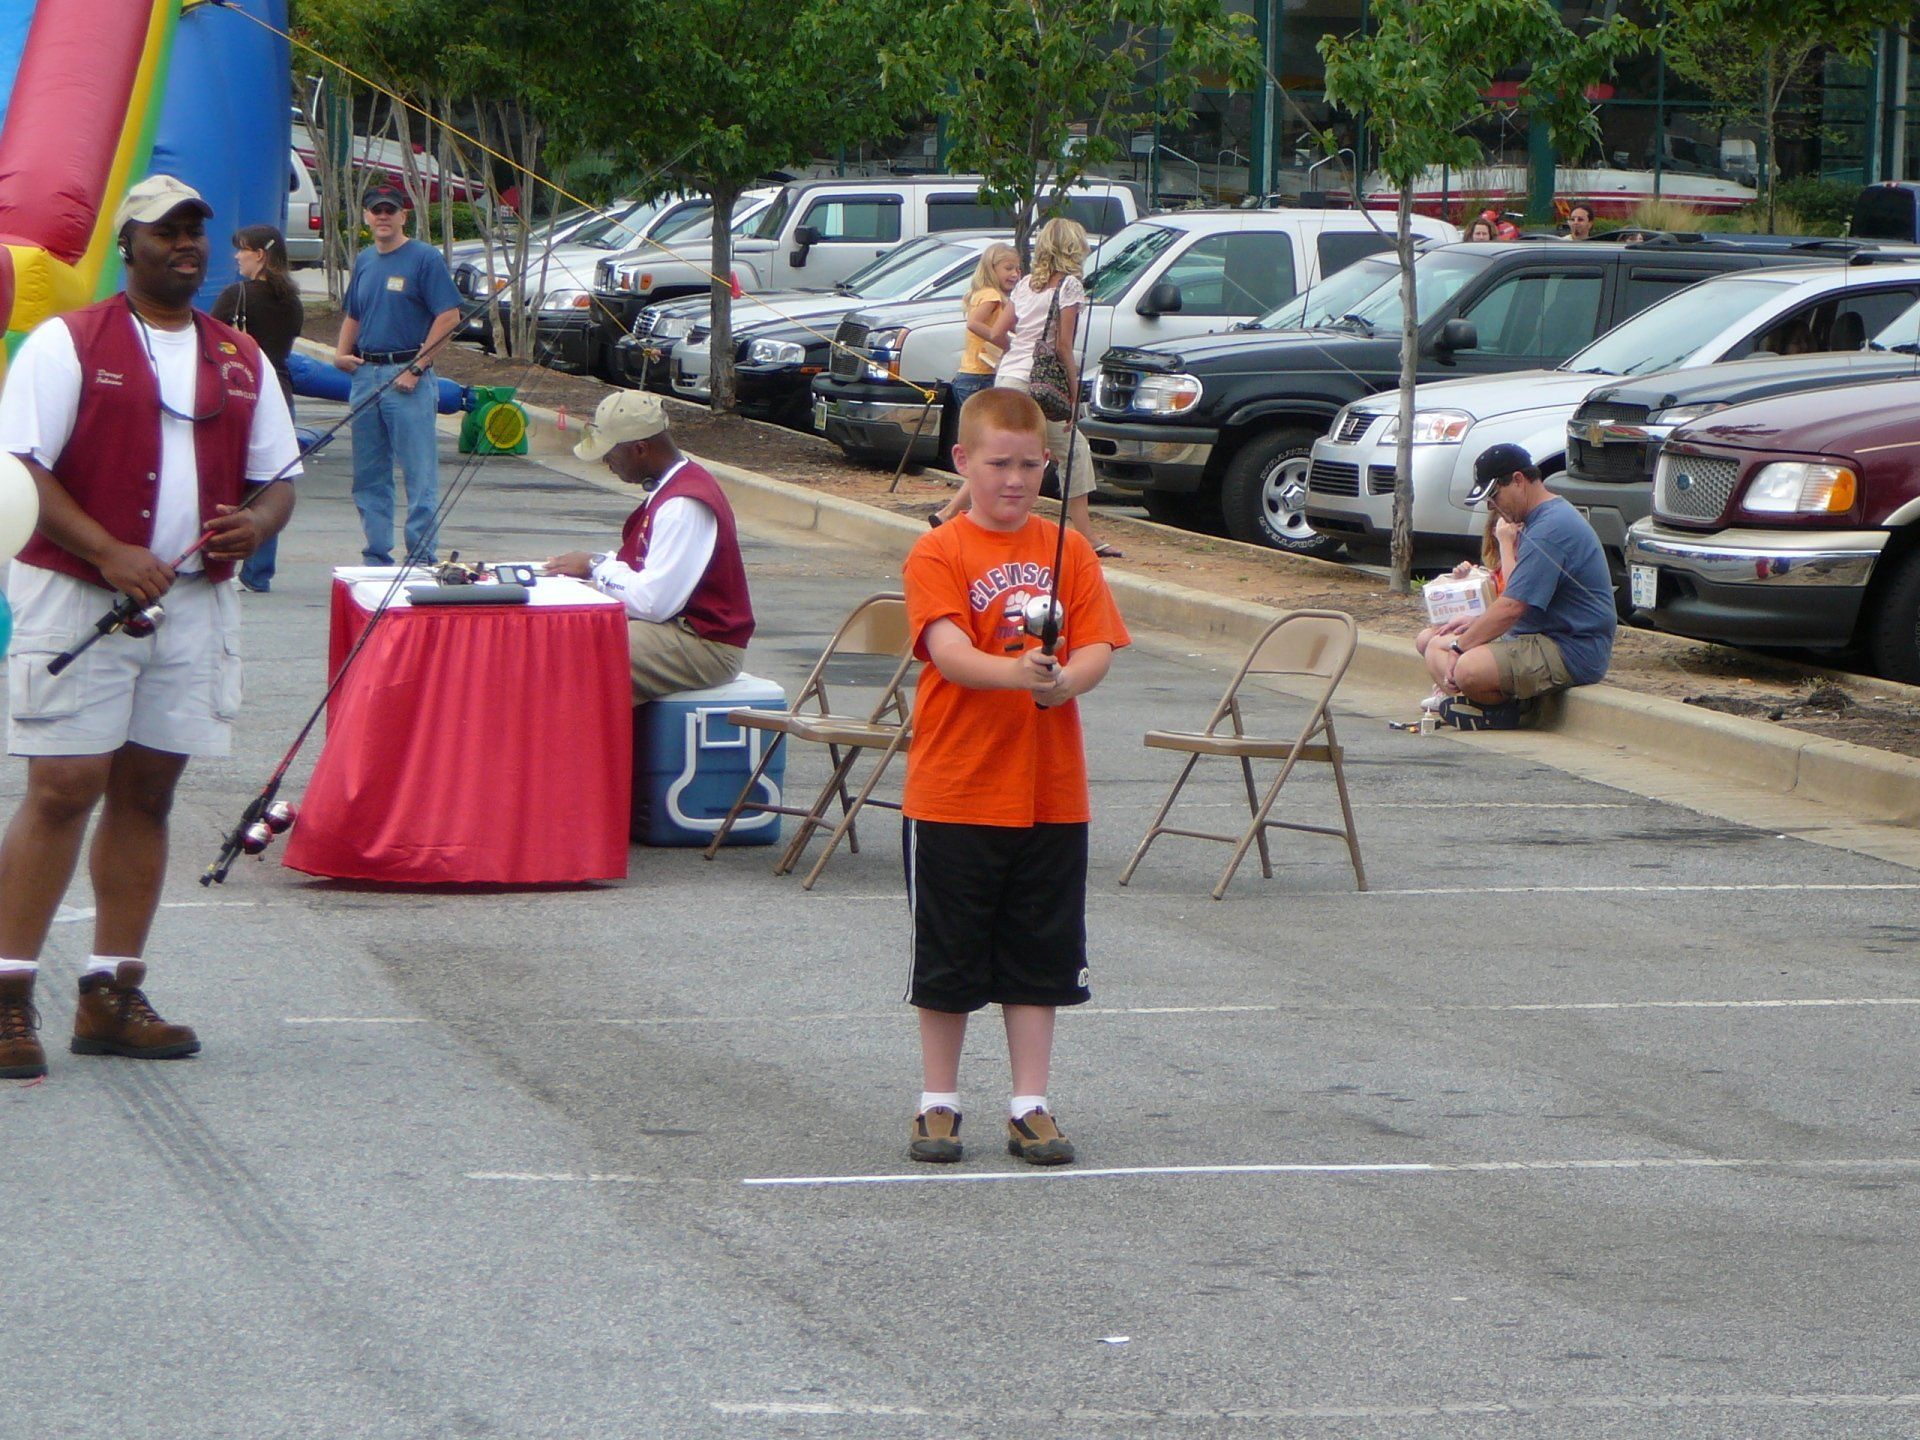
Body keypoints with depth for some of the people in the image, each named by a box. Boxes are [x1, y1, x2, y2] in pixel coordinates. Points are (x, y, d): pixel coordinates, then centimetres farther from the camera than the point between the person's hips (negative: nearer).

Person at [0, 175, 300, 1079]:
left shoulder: (241, 361, 14)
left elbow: (277, 476, 18)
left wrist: (256, 523, -6)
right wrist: (109, 553, -19)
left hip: (195, 601, 5)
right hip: (76, 597, -5)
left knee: (147, 793, 7)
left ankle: (112, 996, 13)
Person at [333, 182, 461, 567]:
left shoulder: (425, 259, -6)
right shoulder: (364, 261, 15)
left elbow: (449, 316, -12)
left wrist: (417, 367, -15)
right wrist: (341, 353, 7)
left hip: (408, 379, -7)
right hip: (365, 375, 7)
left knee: (419, 472, -7)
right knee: (369, 474, 10)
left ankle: (421, 557, -6)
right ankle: (377, 556, 17)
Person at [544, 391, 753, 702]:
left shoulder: (684, 505, -20)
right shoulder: (668, 490, 14)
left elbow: (655, 600, -25)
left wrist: (596, 567, -10)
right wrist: (593, 565, 4)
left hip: (706, 646, -11)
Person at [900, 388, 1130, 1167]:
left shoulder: (1069, 552, 5)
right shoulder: (938, 554, -6)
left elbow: (1097, 649, -3)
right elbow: (949, 652, -20)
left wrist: (1065, 680, -25)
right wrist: (1013, 672, -39)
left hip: (1051, 795, 3)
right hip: (954, 790, -3)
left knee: (1039, 958, 7)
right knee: (948, 959, 7)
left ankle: (1030, 1106, 15)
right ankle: (938, 1103, 18)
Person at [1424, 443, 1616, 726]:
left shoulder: (1550, 529, -20)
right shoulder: (1542, 520, 16)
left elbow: (1512, 607, -22)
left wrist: (1459, 646, -13)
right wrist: (1477, 623, 13)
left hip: (1573, 652, -12)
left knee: (1469, 669, -33)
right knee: (1436, 649, 10)